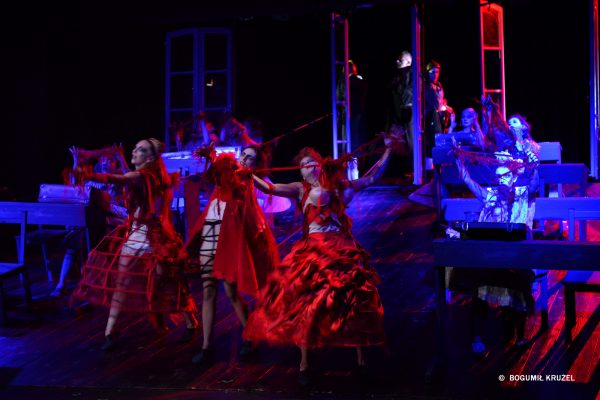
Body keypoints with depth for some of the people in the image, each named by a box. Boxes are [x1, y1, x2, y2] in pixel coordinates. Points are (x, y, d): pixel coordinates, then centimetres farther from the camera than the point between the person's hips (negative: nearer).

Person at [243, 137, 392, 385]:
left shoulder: (337, 186, 13)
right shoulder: (300, 189, 7)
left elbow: (372, 178, 19)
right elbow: (269, 188, -4)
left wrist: (388, 150, 18)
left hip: (342, 250, 2)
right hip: (313, 251, -2)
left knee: (354, 301, 3)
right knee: (308, 302, -5)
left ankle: (361, 359, 15)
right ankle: (304, 364, 2)